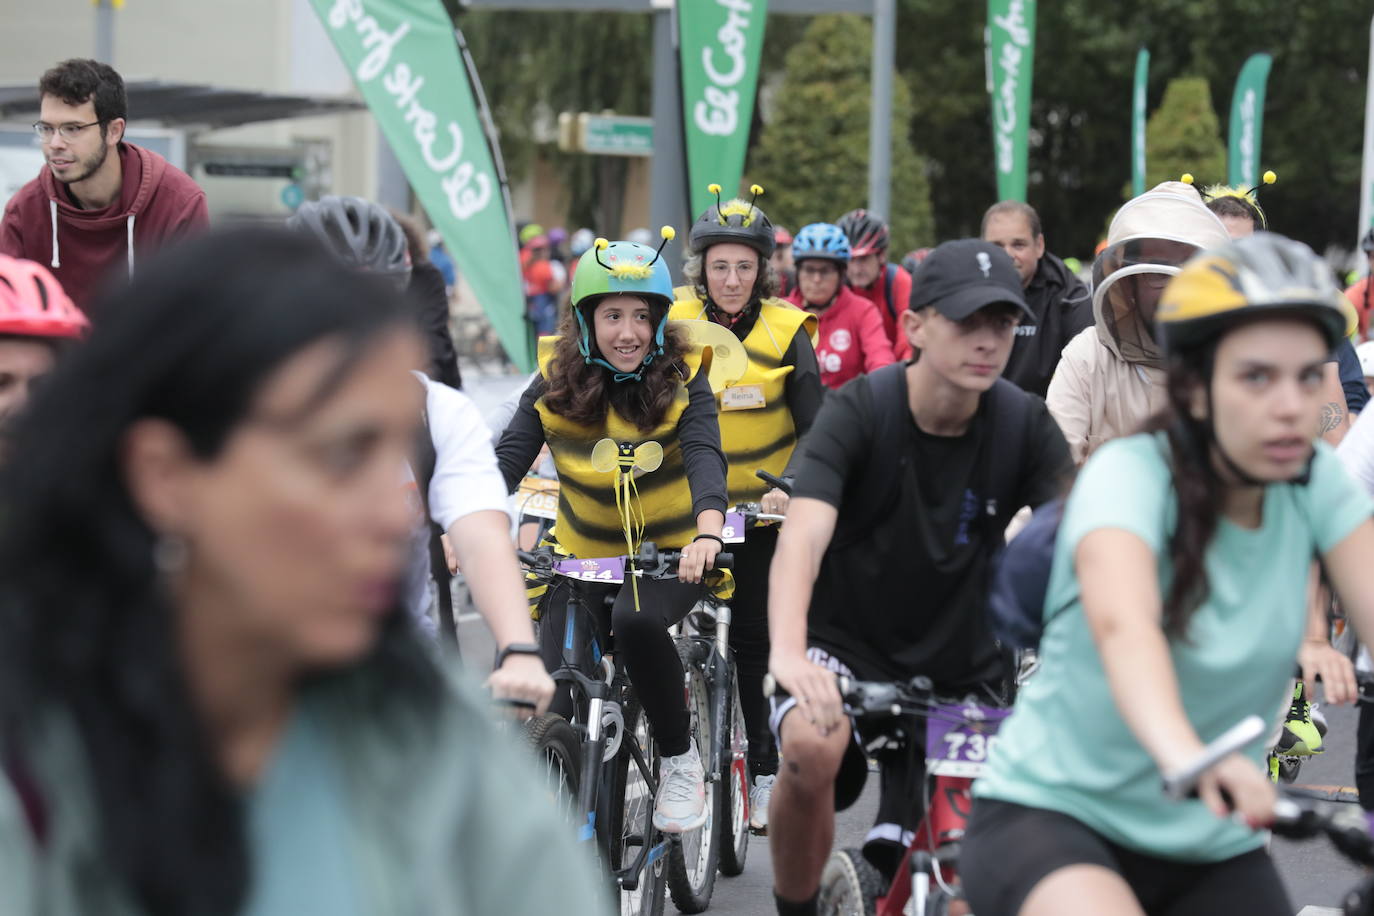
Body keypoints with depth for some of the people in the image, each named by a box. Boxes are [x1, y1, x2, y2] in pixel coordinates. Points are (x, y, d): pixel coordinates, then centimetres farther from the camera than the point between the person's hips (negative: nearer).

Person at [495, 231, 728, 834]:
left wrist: (707, 534, -46)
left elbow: (705, 458, -25)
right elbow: (508, 458, -14)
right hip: (583, 558, 2)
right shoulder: (555, 382, -5)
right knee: (550, 714, -12)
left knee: (636, 620, -36)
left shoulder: (682, 380, -10)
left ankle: (680, 760, -15)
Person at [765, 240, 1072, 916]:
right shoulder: (858, 411, -18)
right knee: (813, 747, -34)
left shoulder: (1024, 426, -10)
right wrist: (787, 653, -49)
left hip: (960, 669, 3)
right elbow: (803, 535, -32)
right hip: (846, 644, -3)